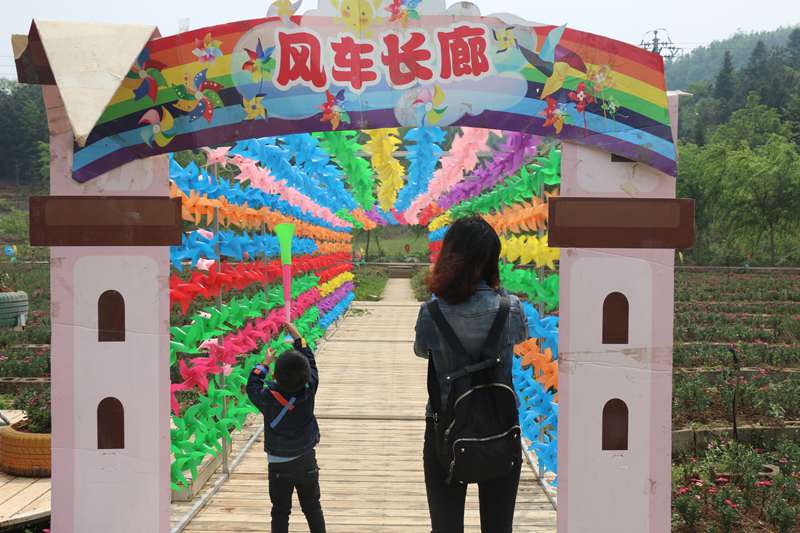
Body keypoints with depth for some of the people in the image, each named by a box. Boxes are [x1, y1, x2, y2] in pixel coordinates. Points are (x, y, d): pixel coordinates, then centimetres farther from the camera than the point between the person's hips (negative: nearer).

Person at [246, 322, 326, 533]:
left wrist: (265, 363, 15)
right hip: (306, 462, 2)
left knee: (280, 511, 10)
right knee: (312, 507, 16)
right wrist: (297, 336, 10)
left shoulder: (269, 397, -21)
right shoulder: (309, 391, -17)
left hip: (279, 465, -2)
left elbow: (252, 386, 2)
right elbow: (310, 362, 1)